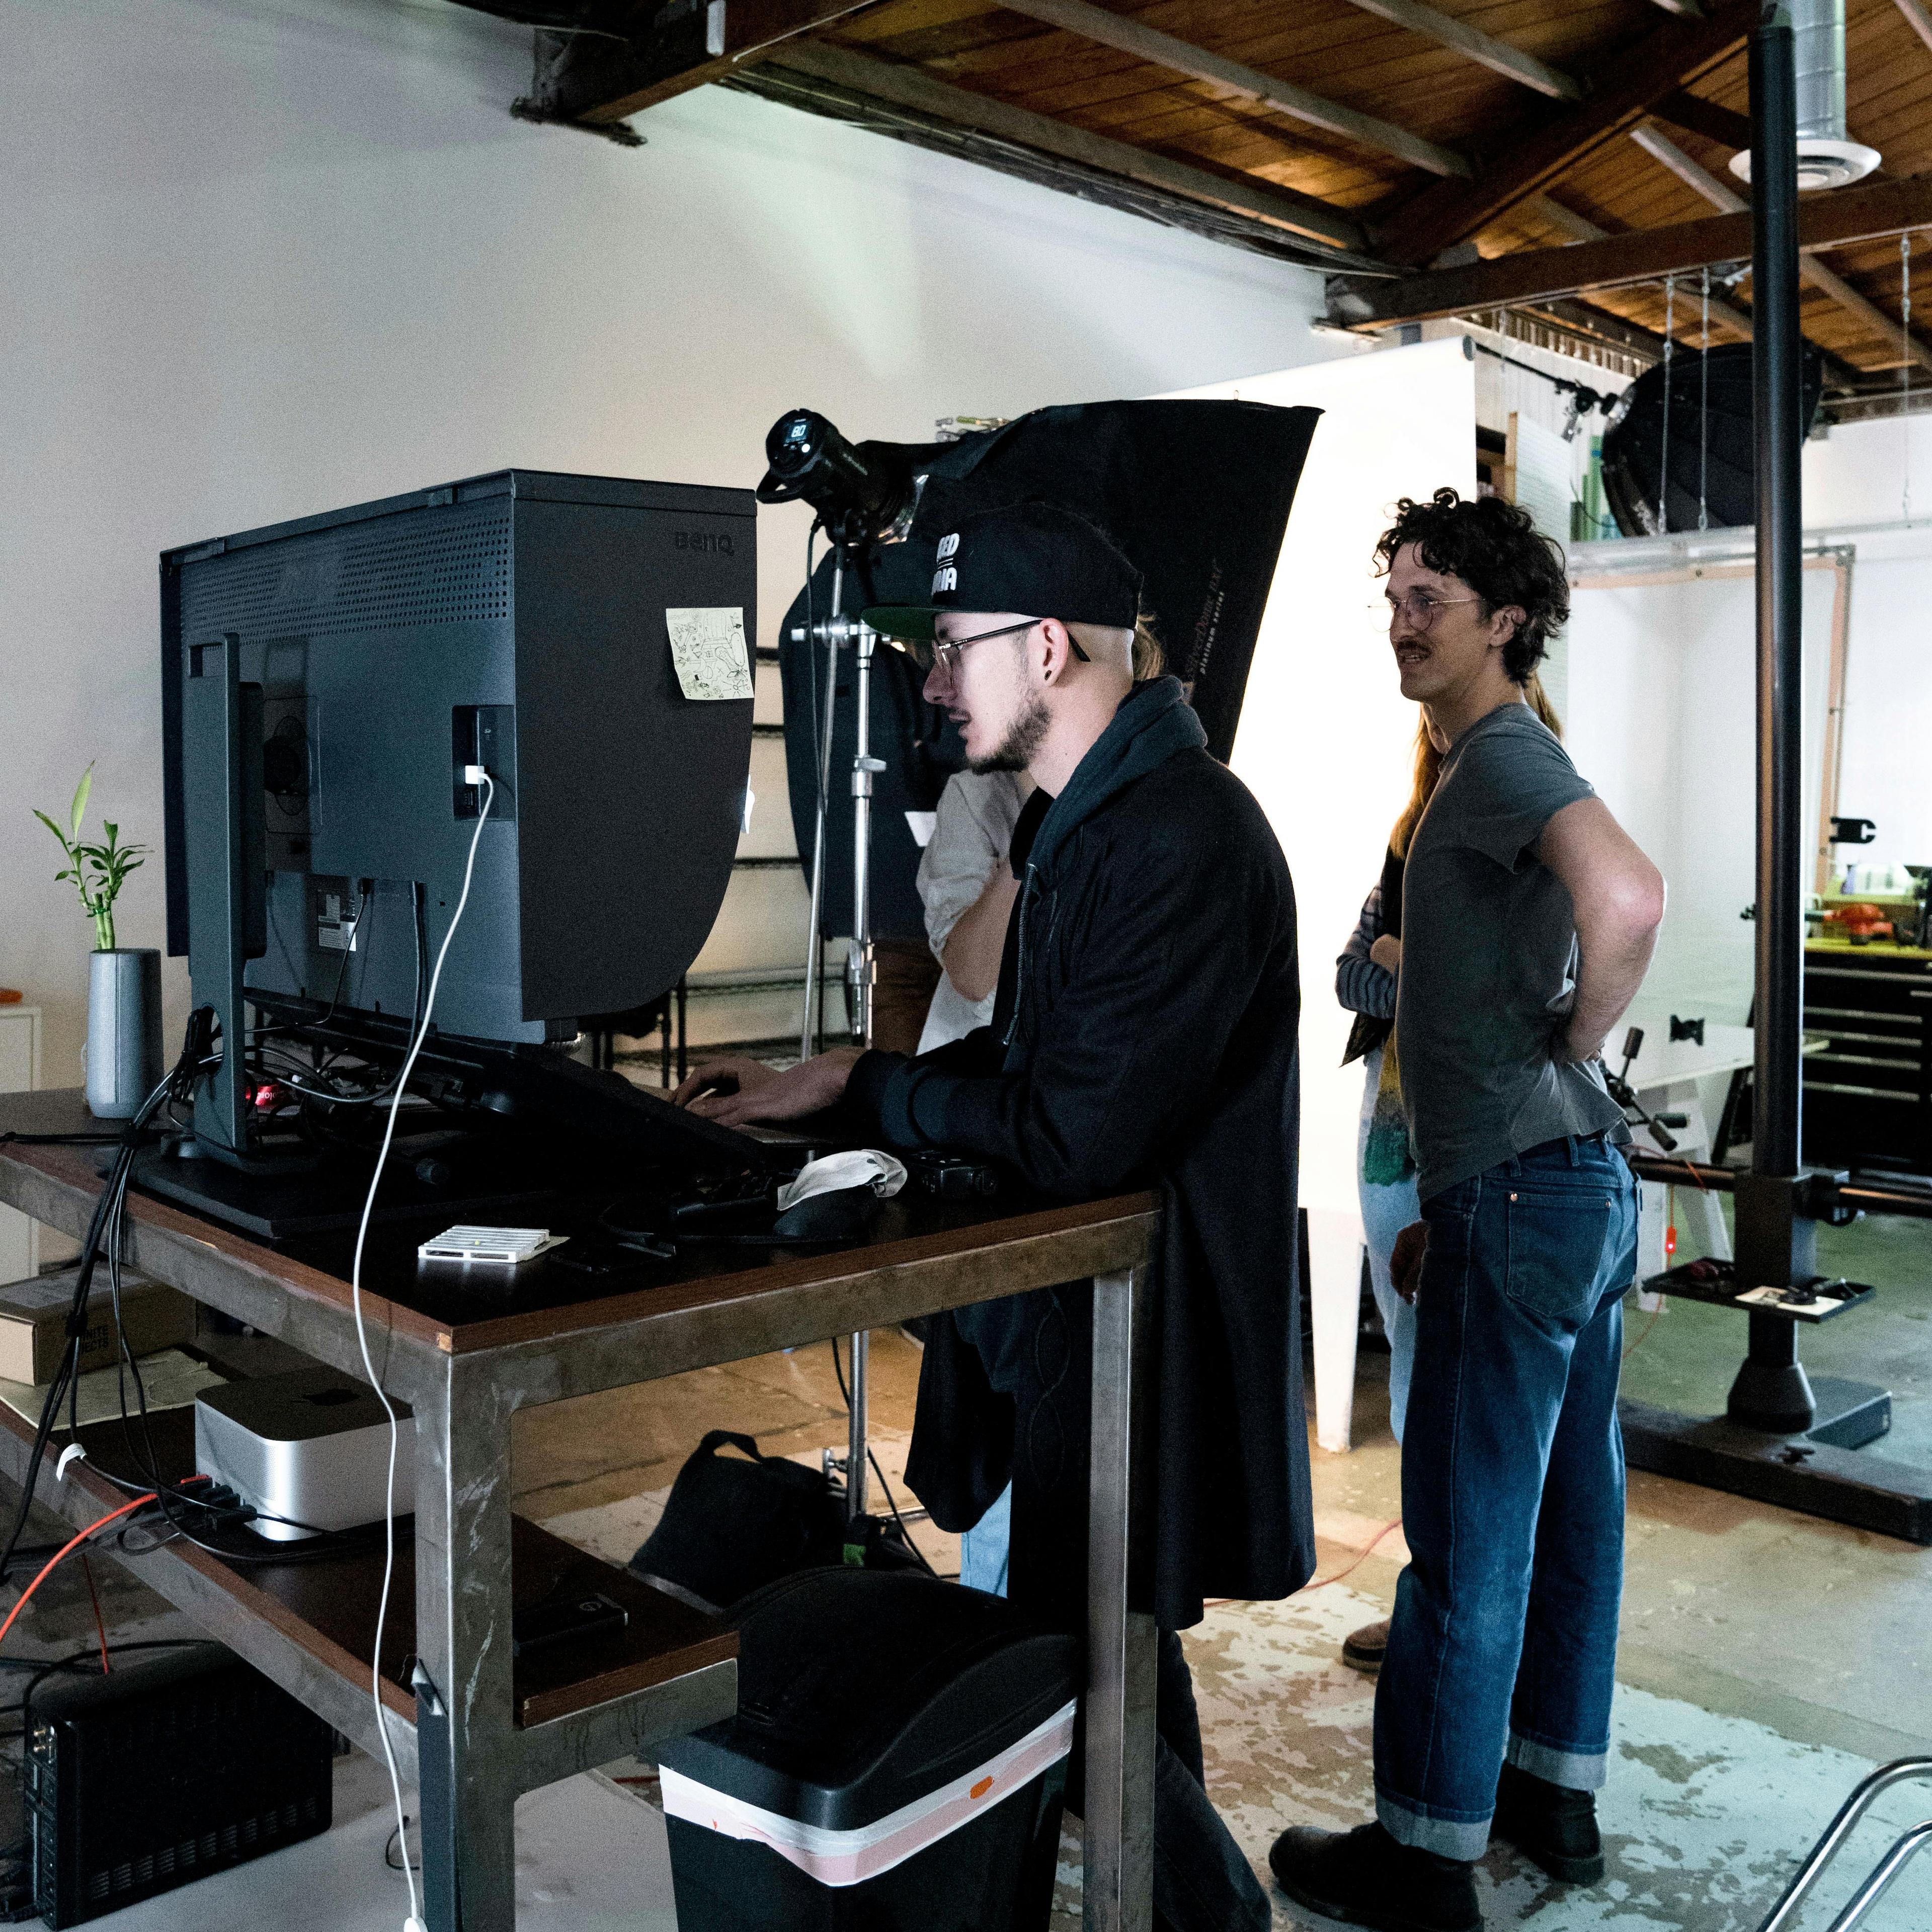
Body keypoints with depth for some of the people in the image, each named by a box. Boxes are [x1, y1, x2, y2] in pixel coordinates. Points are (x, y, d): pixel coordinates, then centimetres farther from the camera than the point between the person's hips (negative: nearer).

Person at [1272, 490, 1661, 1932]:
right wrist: (1451, 1204, 21)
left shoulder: (1502, 755, -13)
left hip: (1522, 1197, -10)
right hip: (1579, 1182, 10)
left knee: (1468, 1532, -1)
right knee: (1569, 1504, 17)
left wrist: (1574, 1050, -17)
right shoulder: (1496, 764, 18)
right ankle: (1557, 1793, 30)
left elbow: (1629, 896, -35)